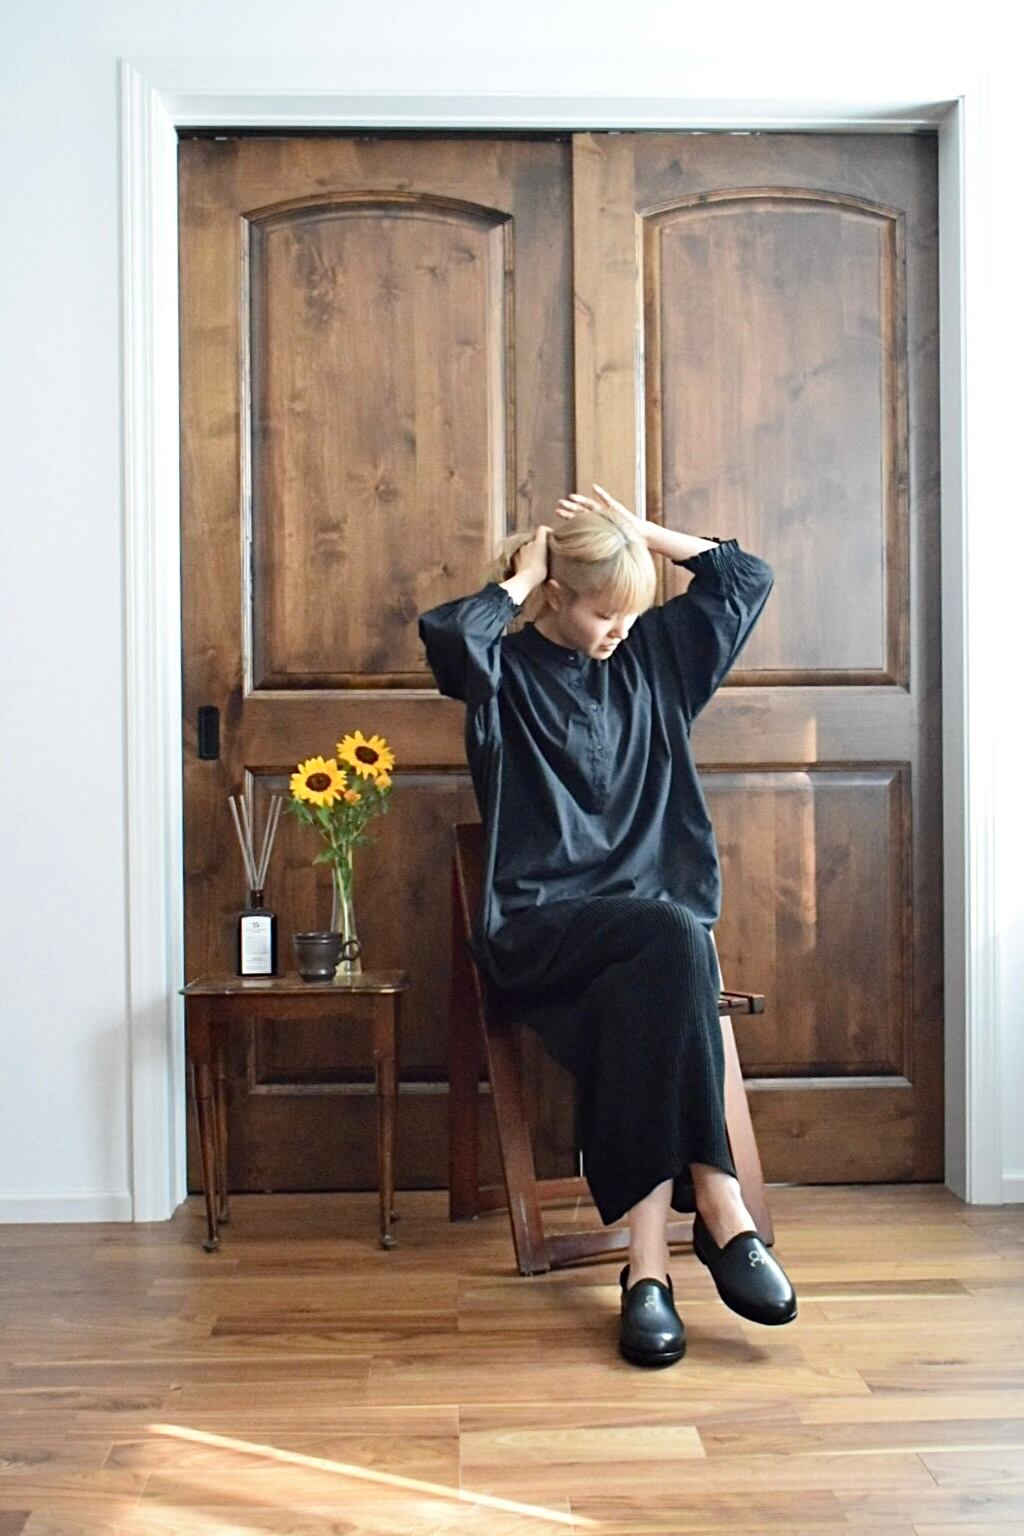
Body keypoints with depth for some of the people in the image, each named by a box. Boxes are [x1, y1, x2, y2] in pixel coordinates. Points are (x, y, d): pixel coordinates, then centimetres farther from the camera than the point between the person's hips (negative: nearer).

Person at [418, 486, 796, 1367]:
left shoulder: (654, 653, 17)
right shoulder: (508, 670, 2)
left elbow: (748, 579, 17)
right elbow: (446, 632, -21)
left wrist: (638, 531, 11)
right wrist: (517, 581, -4)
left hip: (653, 920, 4)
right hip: (539, 928, -3)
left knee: (643, 998, -33)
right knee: (673, 940, -34)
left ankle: (650, 1257, -34)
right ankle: (718, 1204, -31)